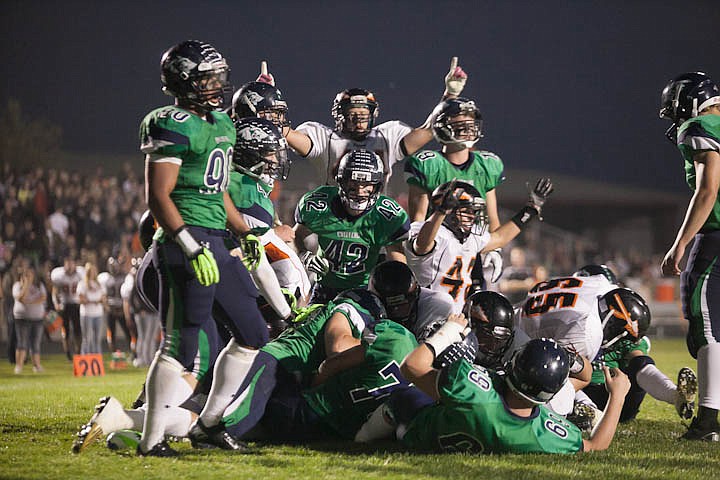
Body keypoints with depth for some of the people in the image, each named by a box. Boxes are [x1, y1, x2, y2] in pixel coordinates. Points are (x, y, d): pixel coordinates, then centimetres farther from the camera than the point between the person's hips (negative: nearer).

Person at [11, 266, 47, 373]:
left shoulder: (40, 285, 10)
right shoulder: (18, 285, 1)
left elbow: (43, 298, -4)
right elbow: (21, 298, -14)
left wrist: (30, 302, -15)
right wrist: (26, 284, -15)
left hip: (37, 318, 3)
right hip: (23, 317, -3)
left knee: (36, 343, 5)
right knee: (22, 343, -10)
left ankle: (36, 365, 12)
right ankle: (19, 366, -14)